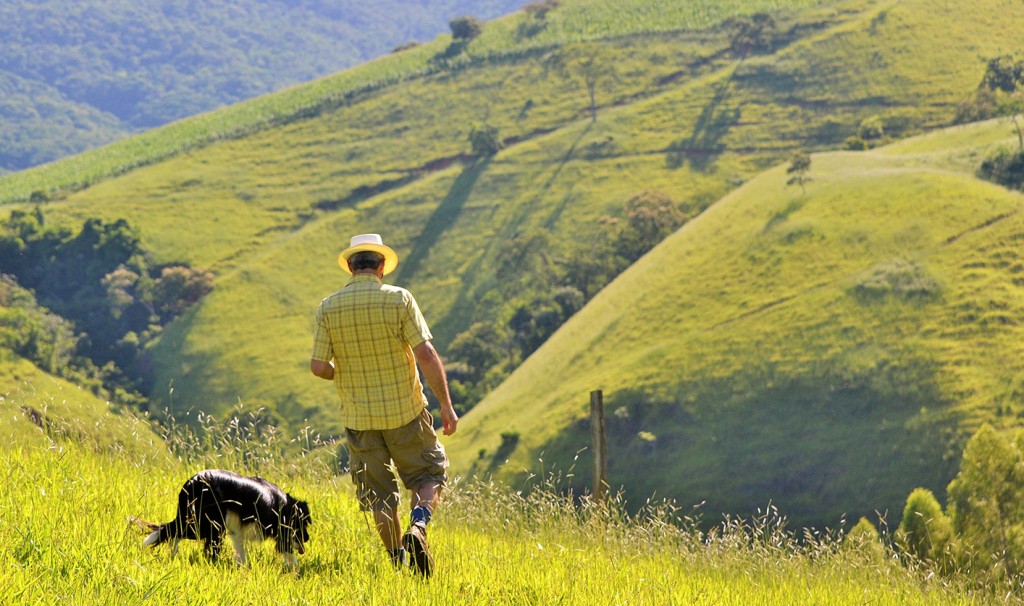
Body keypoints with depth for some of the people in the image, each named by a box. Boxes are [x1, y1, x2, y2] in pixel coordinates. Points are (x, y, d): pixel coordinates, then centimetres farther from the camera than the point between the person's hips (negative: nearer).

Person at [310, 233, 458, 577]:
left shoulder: (328, 308, -5)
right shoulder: (399, 299, -10)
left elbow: (318, 366, -6)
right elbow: (426, 355, -15)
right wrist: (446, 405, -9)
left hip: (359, 416, 2)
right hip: (405, 411, -2)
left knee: (379, 494, 14)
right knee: (429, 475, 14)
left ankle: (398, 560, 16)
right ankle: (418, 526, -13)